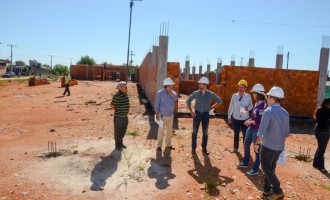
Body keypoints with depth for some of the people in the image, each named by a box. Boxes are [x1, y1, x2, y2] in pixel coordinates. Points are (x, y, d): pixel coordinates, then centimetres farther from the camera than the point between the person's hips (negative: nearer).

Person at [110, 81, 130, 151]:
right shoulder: (117, 96, -20)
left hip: (125, 116, 8)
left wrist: (125, 112, 14)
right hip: (118, 116, -8)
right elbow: (112, 105, -15)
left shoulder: (125, 94, 6)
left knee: (123, 130, 18)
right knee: (118, 131, 6)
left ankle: (120, 143, 34)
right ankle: (117, 145, 20)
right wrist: (118, 111, -4)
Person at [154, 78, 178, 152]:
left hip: (170, 115, 6)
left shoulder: (172, 92, 4)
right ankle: (159, 146, 9)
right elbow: (157, 104, -12)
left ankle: (168, 144, 26)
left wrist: (170, 92, -21)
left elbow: (176, 98, -14)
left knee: (169, 131, 14)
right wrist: (157, 114, -16)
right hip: (163, 115, -6)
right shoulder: (160, 93, -14)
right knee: (161, 131, -2)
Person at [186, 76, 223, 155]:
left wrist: (212, 107, -2)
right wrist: (191, 111, 1)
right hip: (197, 113, 0)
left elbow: (220, 101, 7)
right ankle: (193, 148, 11)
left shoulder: (211, 94, -5)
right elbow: (188, 101, 8)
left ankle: (204, 148, 19)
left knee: (205, 132, 6)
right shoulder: (196, 93, -4)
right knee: (195, 131, 1)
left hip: (205, 114, 0)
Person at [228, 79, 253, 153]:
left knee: (245, 134, 11)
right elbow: (231, 106, 1)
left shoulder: (248, 96, -8)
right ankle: (235, 147, 30)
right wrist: (229, 116, 5)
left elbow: (251, 105, 4)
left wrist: (248, 108, -20)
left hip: (245, 118, -1)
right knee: (236, 133, 14)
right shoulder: (234, 95, -6)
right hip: (235, 118, 1)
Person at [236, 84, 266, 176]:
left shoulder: (263, 105, -23)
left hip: (258, 129, -10)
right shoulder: (257, 103, 4)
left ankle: (255, 169, 19)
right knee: (246, 144, 21)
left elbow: (261, 121, -25)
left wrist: (250, 122, -15)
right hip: (251, 127, 10)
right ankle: (245, 162, 40)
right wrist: (249, 120, 3)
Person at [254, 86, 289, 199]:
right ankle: (267, 190, 25)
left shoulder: (268, 111, -17)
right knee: (271, 168, 18)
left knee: (266, 169, 7)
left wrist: (257, 144, -10)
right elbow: (286, 132, 11)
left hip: (268, 146, -7)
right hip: (279, 147, 7)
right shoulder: (285, 113, 4)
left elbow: (262, 131, -20)